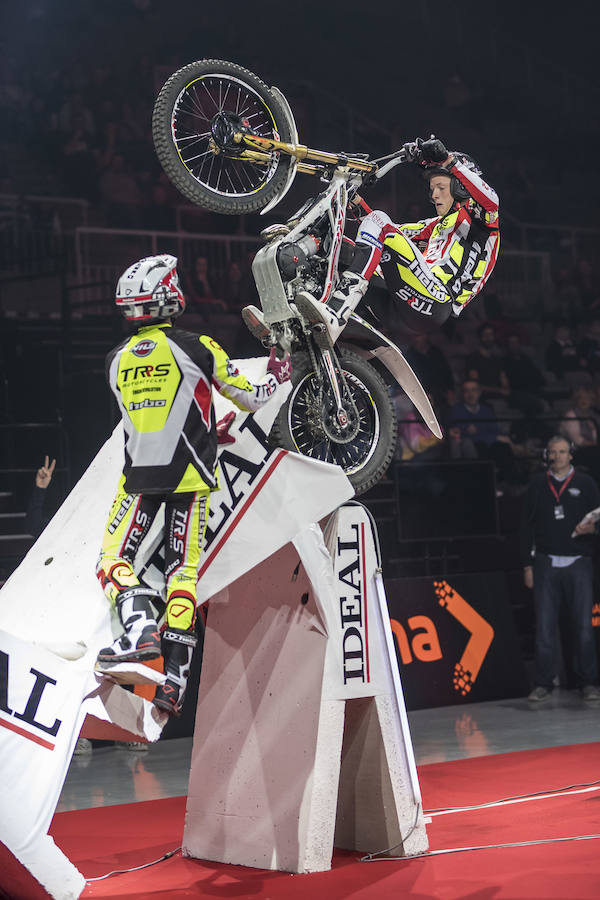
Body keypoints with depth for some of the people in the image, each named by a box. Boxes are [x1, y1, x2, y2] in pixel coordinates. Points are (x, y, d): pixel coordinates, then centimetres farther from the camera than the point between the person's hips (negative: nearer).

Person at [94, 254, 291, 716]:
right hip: (189, 474, -1)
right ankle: (176, 673, -4)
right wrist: (277, 376, 25)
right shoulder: (196, 347, -2)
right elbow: (251, 398, 3)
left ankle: (139, 625, -25)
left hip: (138, 475, 1)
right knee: (183, 569, 3)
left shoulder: (117, 360, 10)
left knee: (113, 559, 4)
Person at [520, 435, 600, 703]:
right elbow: (527, 525, 11)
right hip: (546, 564, 1)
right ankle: (544, 684, 4)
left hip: (578, 563, -1)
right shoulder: (537, 484, 10)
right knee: (544, 626, -1)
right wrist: (527, 564, 6)